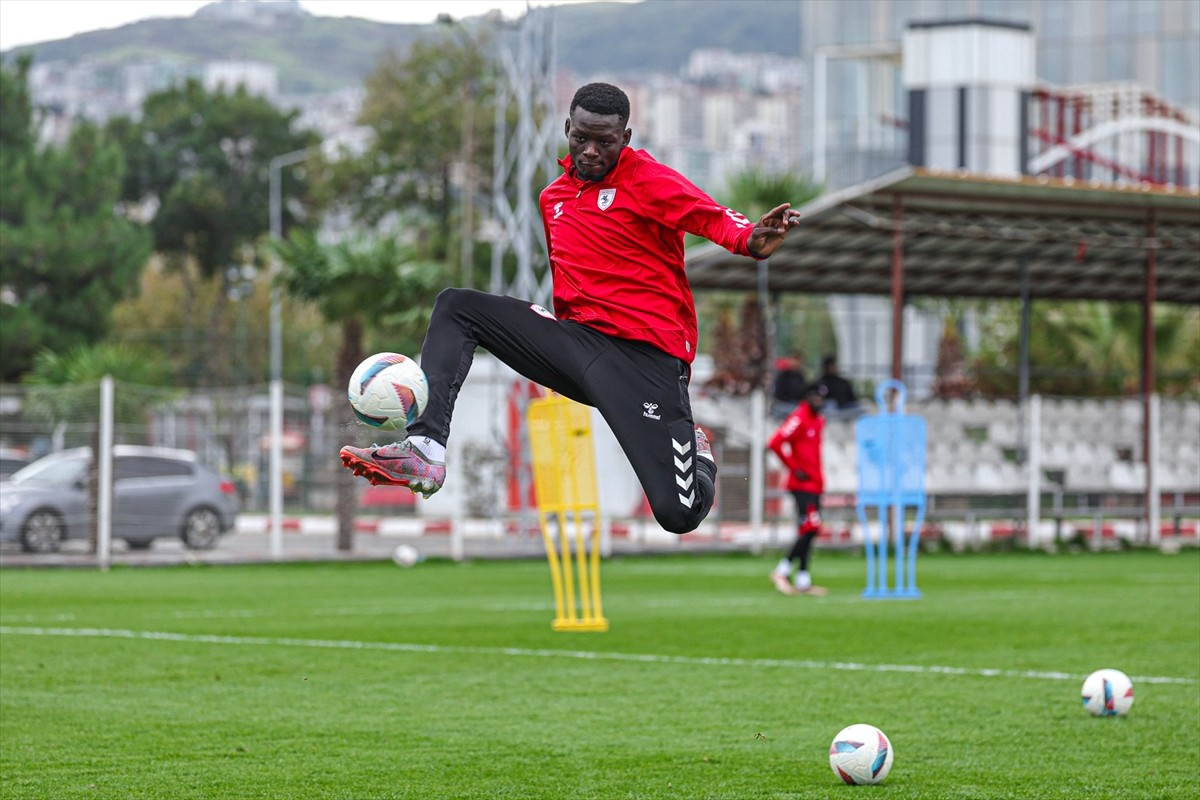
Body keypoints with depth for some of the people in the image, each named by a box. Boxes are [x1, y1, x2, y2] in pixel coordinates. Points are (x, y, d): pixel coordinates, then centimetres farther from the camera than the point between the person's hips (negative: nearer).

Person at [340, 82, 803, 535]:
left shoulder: (647, 180, -6)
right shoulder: (553, 197, 16)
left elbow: (714, 219, -23)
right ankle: (426, 448, -15)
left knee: (678, 515, -19)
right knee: (455, 306, -1)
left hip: (644, 356, -7)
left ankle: (695, 452, 21)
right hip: (577, 338, 7)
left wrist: (750, 240, -43)